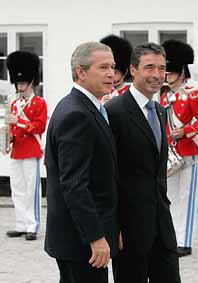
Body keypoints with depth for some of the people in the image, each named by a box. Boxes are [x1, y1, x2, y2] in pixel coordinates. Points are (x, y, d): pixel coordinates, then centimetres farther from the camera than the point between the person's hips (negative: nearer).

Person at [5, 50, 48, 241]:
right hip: (16, 152, 7)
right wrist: (9, 136, 1)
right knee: (17, 190, 8)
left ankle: (33, 227, -2)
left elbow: (40, 127, -14)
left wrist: (18, 121, -22)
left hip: (31, 152, -7)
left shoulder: (39, 103, -4)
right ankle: (21, 226, 14)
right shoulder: (15, 103, 16)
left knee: (31, 190, -5)